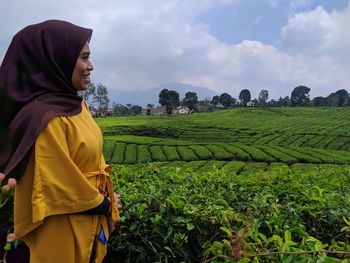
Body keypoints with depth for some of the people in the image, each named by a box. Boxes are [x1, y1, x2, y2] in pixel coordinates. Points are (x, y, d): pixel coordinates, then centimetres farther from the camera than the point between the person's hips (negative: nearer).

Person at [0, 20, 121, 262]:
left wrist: (105, 199, 0)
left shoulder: (75, 104, 1)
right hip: (64, 231, -8)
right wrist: (104, 204, -9)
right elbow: (59, 186, -24)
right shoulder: (44, 116, -26)